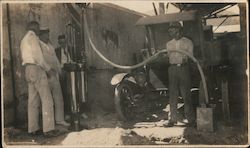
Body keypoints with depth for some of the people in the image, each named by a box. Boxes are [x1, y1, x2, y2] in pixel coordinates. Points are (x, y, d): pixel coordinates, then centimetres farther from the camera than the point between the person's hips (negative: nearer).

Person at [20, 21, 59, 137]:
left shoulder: (24, 39, 21)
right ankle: (48, 129, -13)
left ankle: (33, 128, 10)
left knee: (33, 100, 9)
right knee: (46, 99, -9)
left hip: (28, 70, 10)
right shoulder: (32, 37, -8)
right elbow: (38, 56, -17)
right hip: (36, 69, -10)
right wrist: (48, 68, -7)